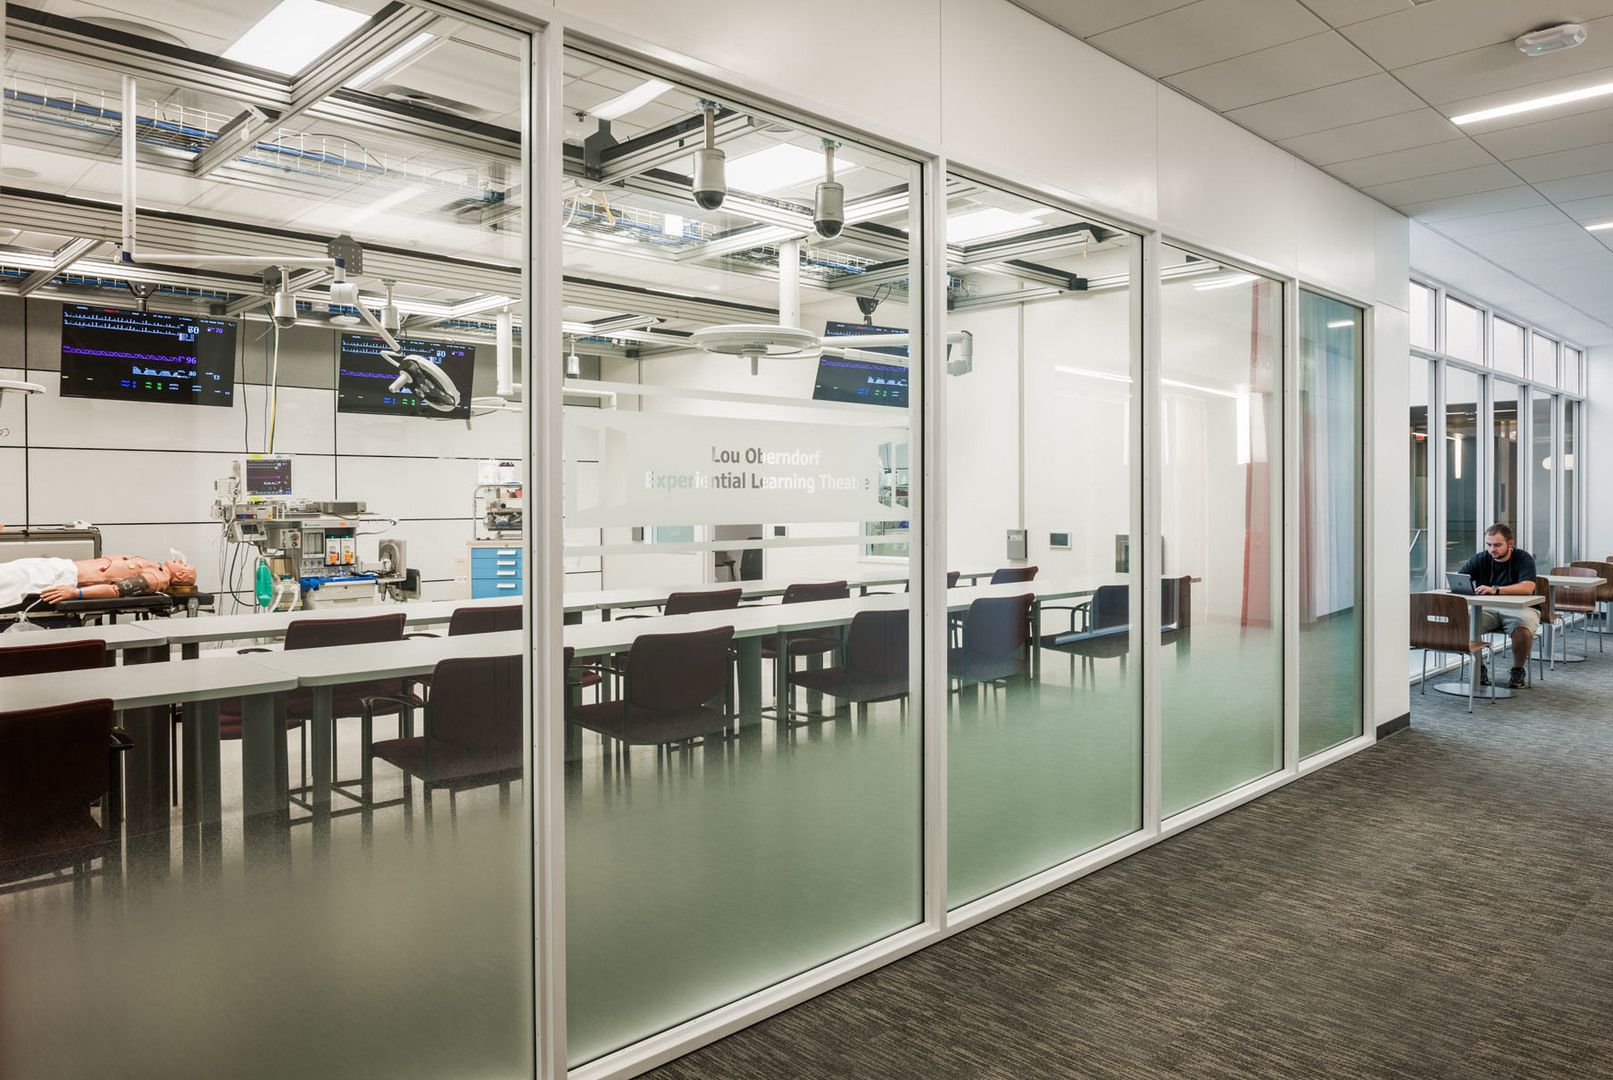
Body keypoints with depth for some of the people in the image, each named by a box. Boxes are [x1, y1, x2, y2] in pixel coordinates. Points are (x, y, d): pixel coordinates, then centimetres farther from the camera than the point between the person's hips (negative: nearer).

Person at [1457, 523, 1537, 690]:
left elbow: (1528, 587, -25)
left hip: (1519, 607, -3)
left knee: (1523, 628, -36)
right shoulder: (1480, 559, 3)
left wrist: (1495, 590, -39)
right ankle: (1478, 667, -6)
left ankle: (1518, 670, -8)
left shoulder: (1523, 558, -7)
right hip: (1488, 609, 3)